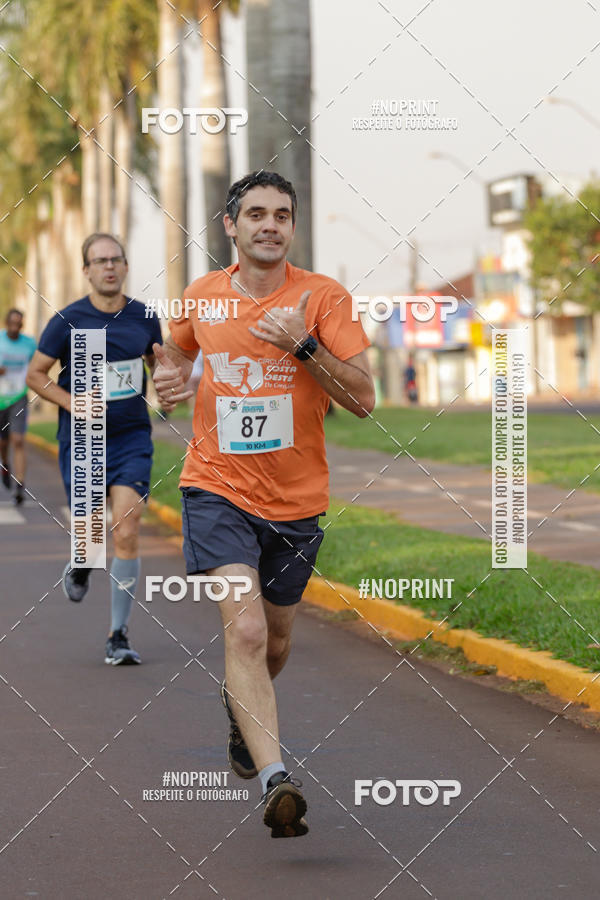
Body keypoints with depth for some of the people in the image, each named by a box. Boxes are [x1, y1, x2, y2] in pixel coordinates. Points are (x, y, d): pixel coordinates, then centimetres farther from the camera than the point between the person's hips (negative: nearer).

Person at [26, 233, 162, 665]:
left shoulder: (145, 317, 2)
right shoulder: (68, 320, -6)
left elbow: (158, 364, 19)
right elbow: (36, 374, 1)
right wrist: (76, 405, -12)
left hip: (132, 439, 1)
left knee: (126, 533, -11)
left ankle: (119, 637, -6)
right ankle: (81, 565, 48)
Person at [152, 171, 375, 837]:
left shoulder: (324, 297, -6)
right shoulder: (202, 296, 2)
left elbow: (363, 400, -12)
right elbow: (175, 352, 24)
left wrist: (304, 346, -25)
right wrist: (169, 379, 1)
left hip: (295, 501, 1)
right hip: (218, 489, -1)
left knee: (274, 644, 17)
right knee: (245, 629, -22)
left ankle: (240, 713, 52)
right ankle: (275, 782, -31)